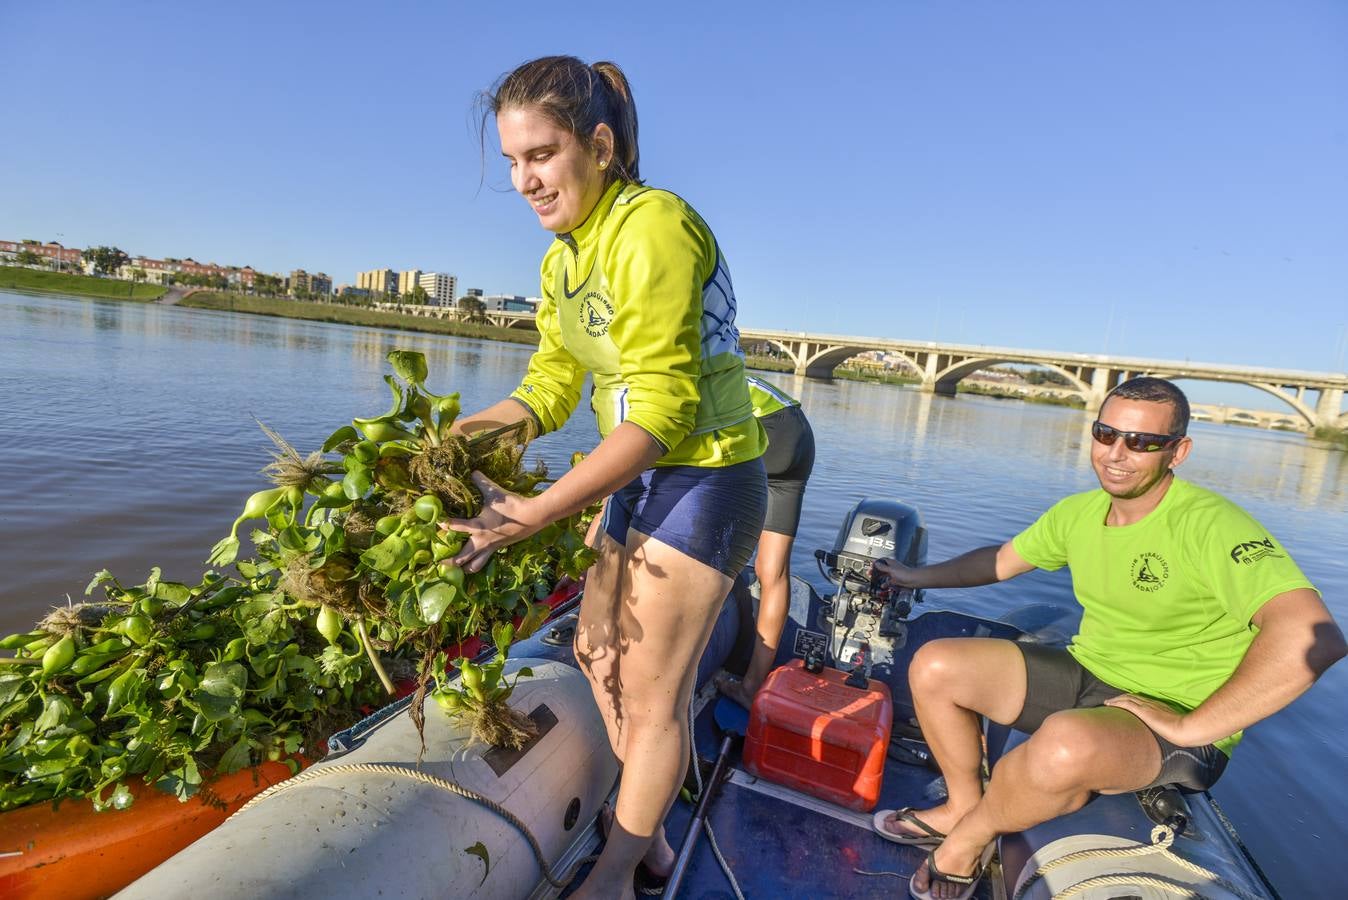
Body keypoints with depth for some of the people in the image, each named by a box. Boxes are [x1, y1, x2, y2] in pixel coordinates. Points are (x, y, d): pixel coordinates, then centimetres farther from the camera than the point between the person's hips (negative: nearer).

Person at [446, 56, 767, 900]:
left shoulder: (653, 228, -22)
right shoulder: (565, 257, 7)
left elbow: (660, 411, -27)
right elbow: (552, 382, 5)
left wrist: (533, 513, -28)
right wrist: (461, 433, -9)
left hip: (706, 481, -9)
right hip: (649, 477, 10)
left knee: (654, 693, 4)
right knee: (597, 649, 19)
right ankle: (649, 830, 41)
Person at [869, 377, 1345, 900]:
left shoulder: (1209, 524, -21)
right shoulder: (1079, 513, 2)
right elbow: (1002, 561, 16)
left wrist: (1191, 726, -28)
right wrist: (916, 577, 17)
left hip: (1170, 720, -6)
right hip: (1086, 676, 7)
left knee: (1068, 744, -39)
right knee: (934, 667, -6)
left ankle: (969, 840, -7)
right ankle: (965, 805, 16)